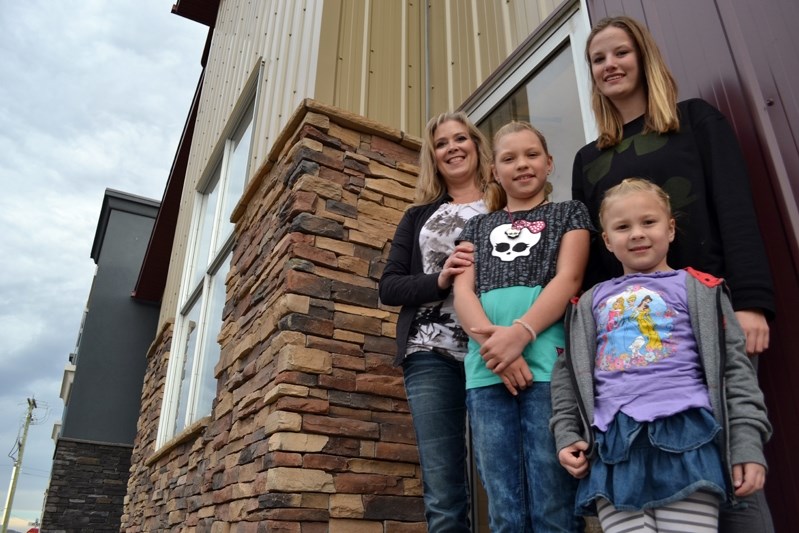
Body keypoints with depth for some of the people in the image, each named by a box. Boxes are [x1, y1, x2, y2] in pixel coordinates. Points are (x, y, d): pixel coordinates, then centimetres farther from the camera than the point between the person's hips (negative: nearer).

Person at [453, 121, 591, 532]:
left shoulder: (569, 213, 17)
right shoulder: (477, 228, 24)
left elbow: (569, 278, 1)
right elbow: (462, 291, 9)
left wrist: (521, 333, -16)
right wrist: (493, 340, -11)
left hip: (547, 361, -2)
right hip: (486, 368, 3)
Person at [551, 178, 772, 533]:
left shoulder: (698, 289, 12)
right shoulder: (591, 302, 17)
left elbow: (734, 367, 6)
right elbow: (569, 373, 17)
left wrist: (747, 443, -2)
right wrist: (567, 435, 6)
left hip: (684, 434, -2)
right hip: (612, 445, 2)